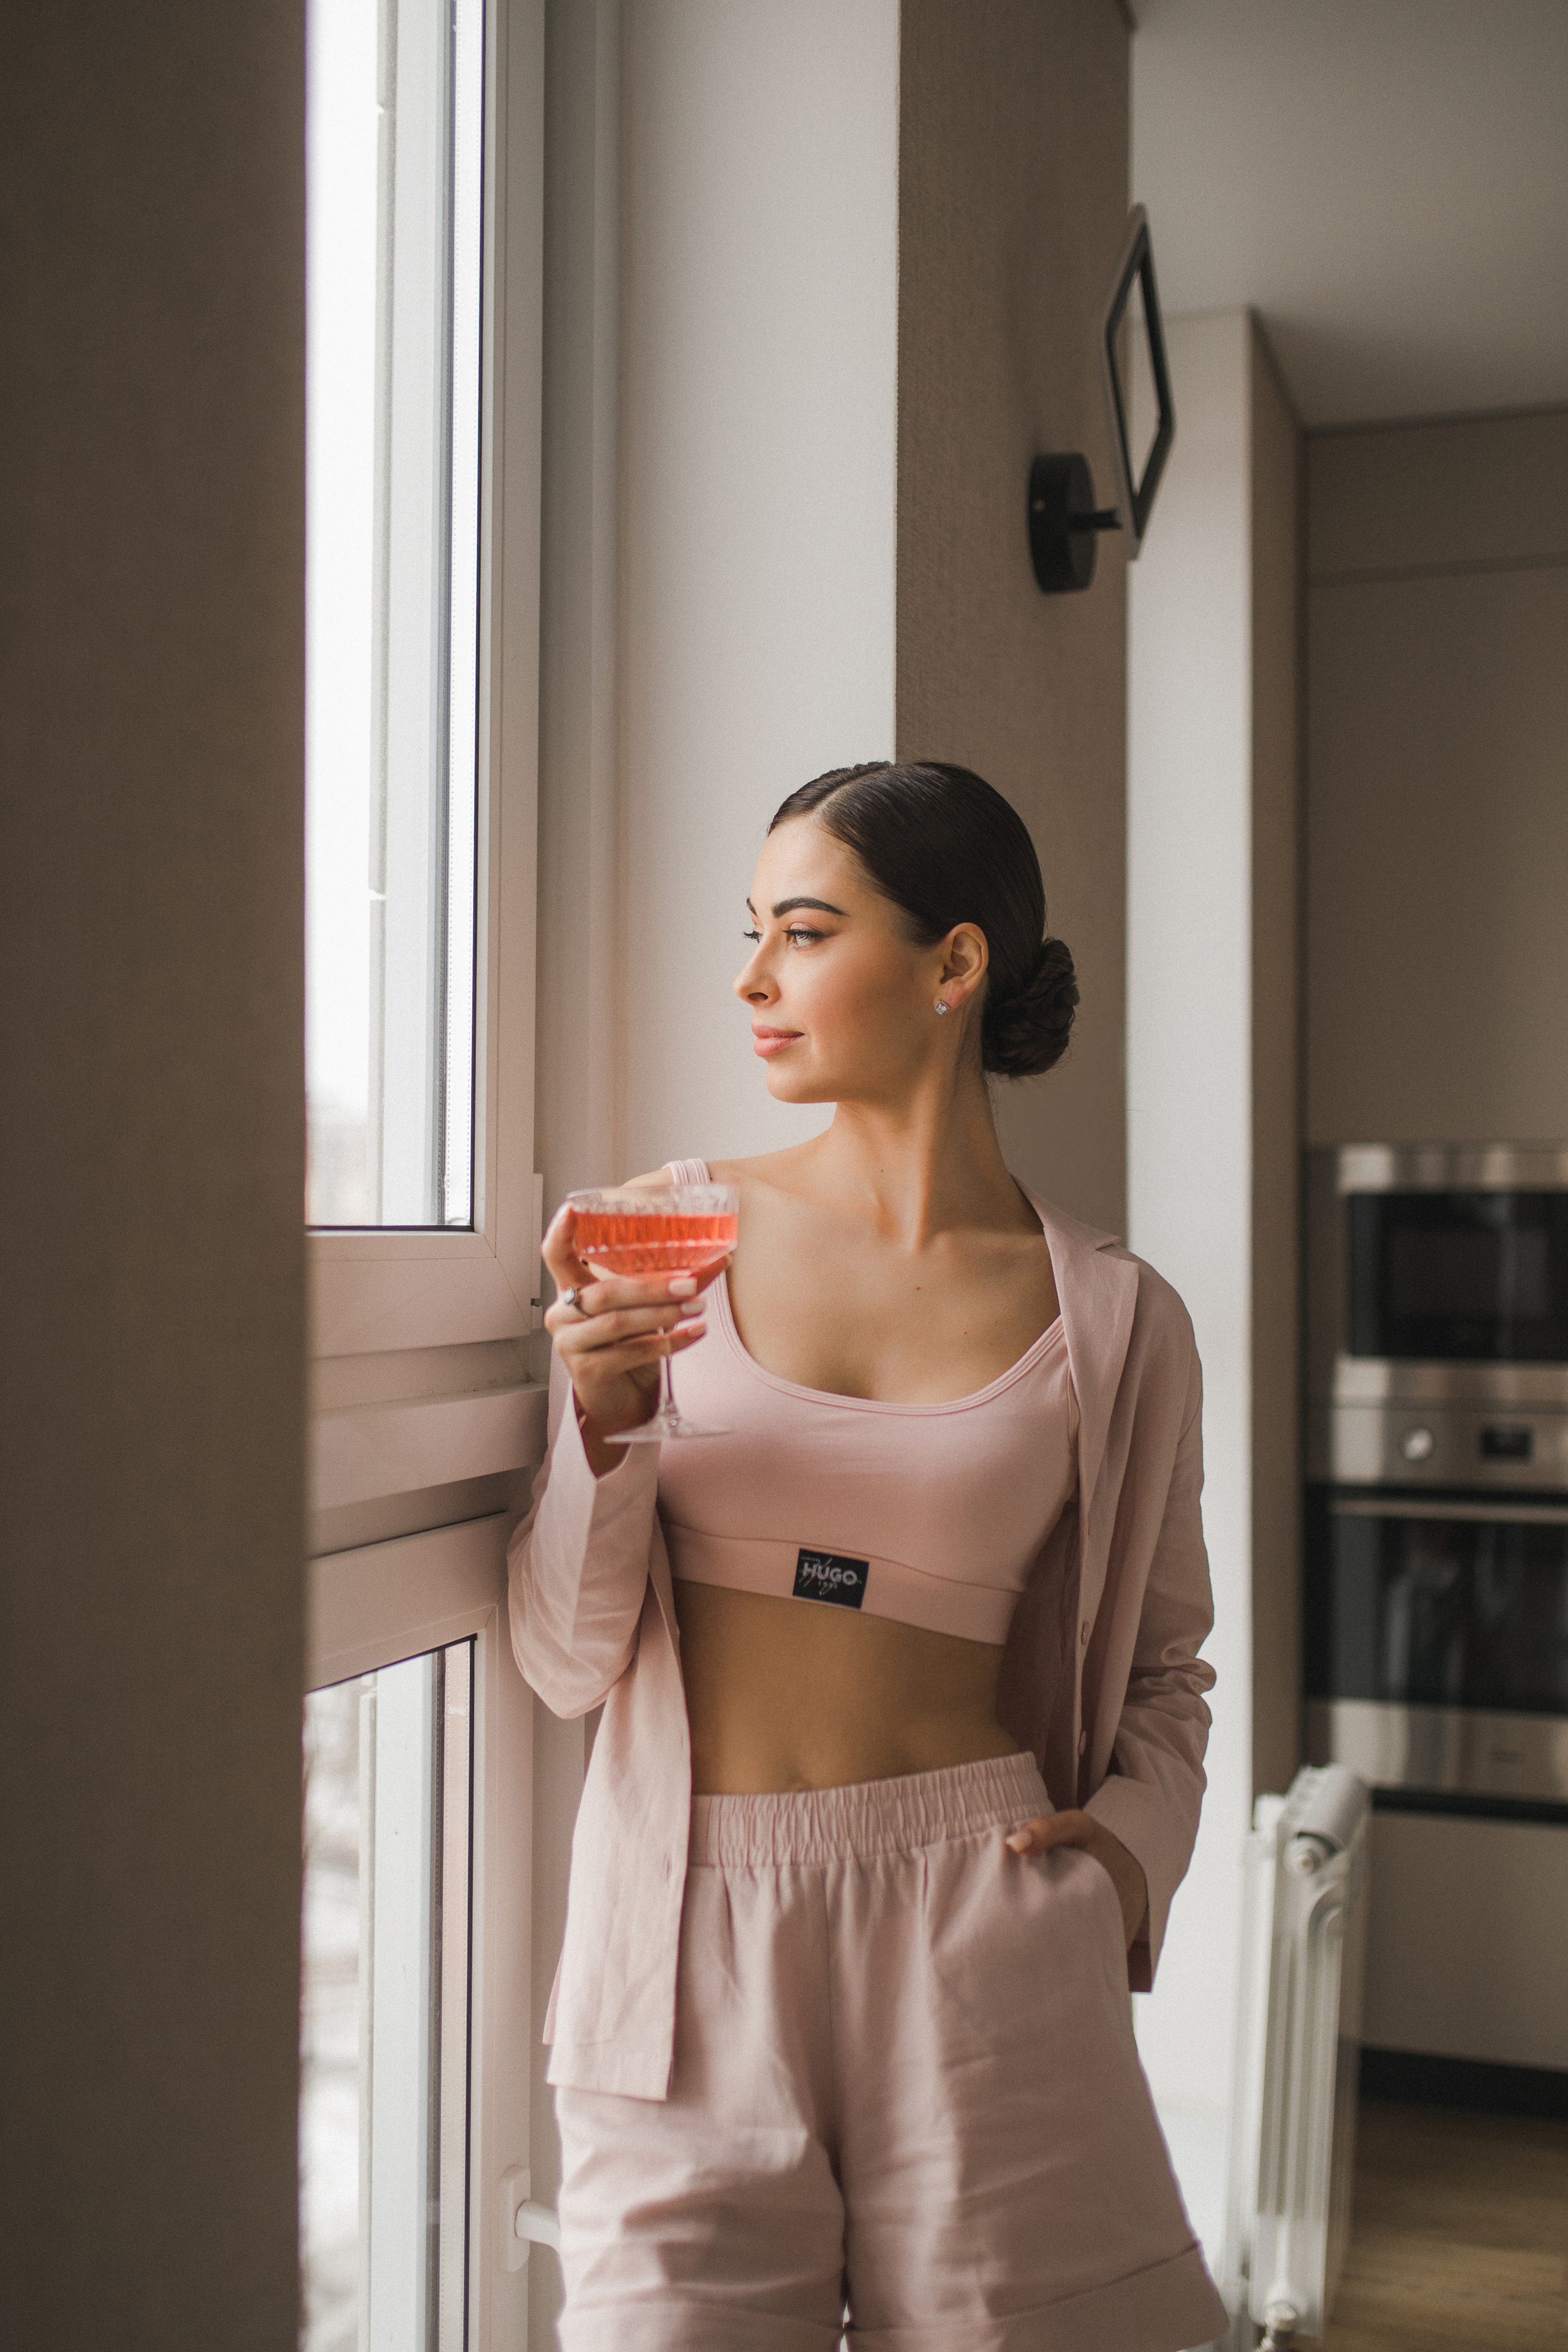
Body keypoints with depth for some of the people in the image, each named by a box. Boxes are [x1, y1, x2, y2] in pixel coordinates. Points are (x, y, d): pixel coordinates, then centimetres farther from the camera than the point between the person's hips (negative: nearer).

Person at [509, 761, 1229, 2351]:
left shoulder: (1114, 1323, 0)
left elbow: (1163, 1677, 13)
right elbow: (566, 1664, 1)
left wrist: (1134, 1845, -6)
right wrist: (603, 1431, -16)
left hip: (976, 1934, 0)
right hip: (683, 1932, 1)